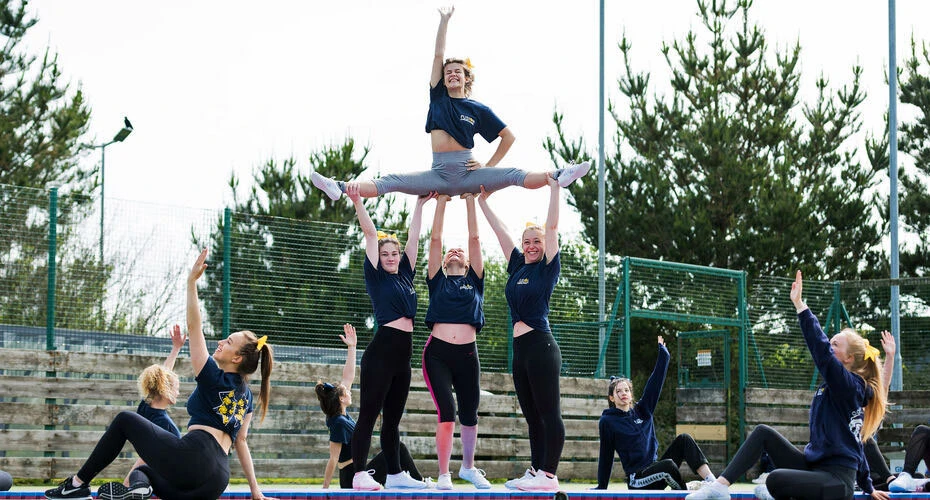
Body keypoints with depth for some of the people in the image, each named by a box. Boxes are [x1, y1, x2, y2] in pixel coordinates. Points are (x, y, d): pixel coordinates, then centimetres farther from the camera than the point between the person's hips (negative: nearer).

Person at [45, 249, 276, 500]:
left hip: (190, 458, -8)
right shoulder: (246, 396, 20)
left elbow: (194, 326, -3)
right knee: (141, 473, 31)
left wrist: (191, 281, -6)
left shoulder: (214, 378, 0)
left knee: (125, 420, 11)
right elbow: (241, 442, 18)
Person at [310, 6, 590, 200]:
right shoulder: (438, 97, 13)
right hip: (439, 173, 1)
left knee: (513, 175, -22)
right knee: (393, 181, -16)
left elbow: (509, 136, 11)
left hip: (468, 173, -1)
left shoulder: (478, 109, 7)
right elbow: (438, 56, 8)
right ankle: (340, 188, -32)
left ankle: (558, 177, -37)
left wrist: (488, 167, 3)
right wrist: (444, 22, 4)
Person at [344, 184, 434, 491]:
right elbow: (370, 234, -5)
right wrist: (357, 202, -9)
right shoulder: (376, 276, 1)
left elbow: (413, 237, 18)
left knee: (393, 418, 12)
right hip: (381, 350, -7)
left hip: (403, 354, 7)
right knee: (369, 413, -7)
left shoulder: (405, 274, 16)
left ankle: (395, 474, 15)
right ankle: (360, 474, -9)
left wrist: (420, 204, 19)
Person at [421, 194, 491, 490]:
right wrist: (441, 201, 9)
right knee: (446, 412, -13)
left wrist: (470, 201, 9)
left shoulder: (474, 281, 15)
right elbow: (435, 238, 9)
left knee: (469, 414, 10)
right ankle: (443, 475, -8)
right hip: (437, 352, -2)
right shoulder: (437, 281, 14)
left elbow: (474, 238, 10)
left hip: (467, 354, 2)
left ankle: (468, 467, 30)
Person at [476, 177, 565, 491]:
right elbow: (499, 230, 20)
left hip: (541, 347, -8)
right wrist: (482, 202, 24)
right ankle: (535, 471, 14)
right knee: (532, 416, 10)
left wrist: (554, 190, -7)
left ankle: (549, 475, -8)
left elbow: (552, 227, -8)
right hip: (520, 349, 8)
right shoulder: (518, 266, 15)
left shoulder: (548, 268, -1)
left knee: (549, 414, -6)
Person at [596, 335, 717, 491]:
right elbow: (606, 455, 3)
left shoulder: (642, 409, 13)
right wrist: (601, 487, 6)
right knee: (668, 464, -35)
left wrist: (662, 351, 11)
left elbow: (657, 379, 13)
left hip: (655, 469, 6)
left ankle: (711, 480, -28)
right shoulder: (607, 421, -1)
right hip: (637, 479, -6)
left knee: (683, 439, -14)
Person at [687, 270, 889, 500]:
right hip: (813, 464, 9)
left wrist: (800, 304, -27)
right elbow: (854, 442, 24)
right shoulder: (837, 385, 17)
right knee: (763, 433, -1)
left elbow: (821, 348, -25)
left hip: (836, 481, -9)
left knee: (775, 479, -33)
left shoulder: (847, 385, -10)